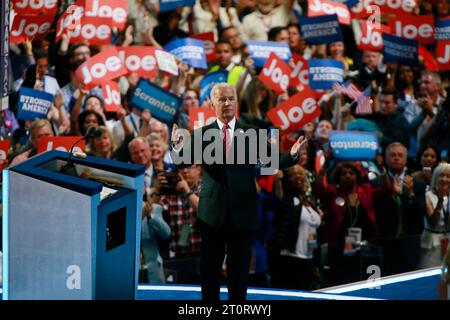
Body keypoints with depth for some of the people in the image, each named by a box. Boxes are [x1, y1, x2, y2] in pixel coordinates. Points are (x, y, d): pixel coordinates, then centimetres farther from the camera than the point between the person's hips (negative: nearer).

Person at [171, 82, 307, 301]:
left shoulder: (251, 134, 2)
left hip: (242, 212, 0)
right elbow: (183, 161, -9)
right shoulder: (202, 133, 1)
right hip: (212, 211, 0)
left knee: (239, 268, 8)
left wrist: (292, 154, -24)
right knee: (210, 267, 8)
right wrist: (178, 146, -31)